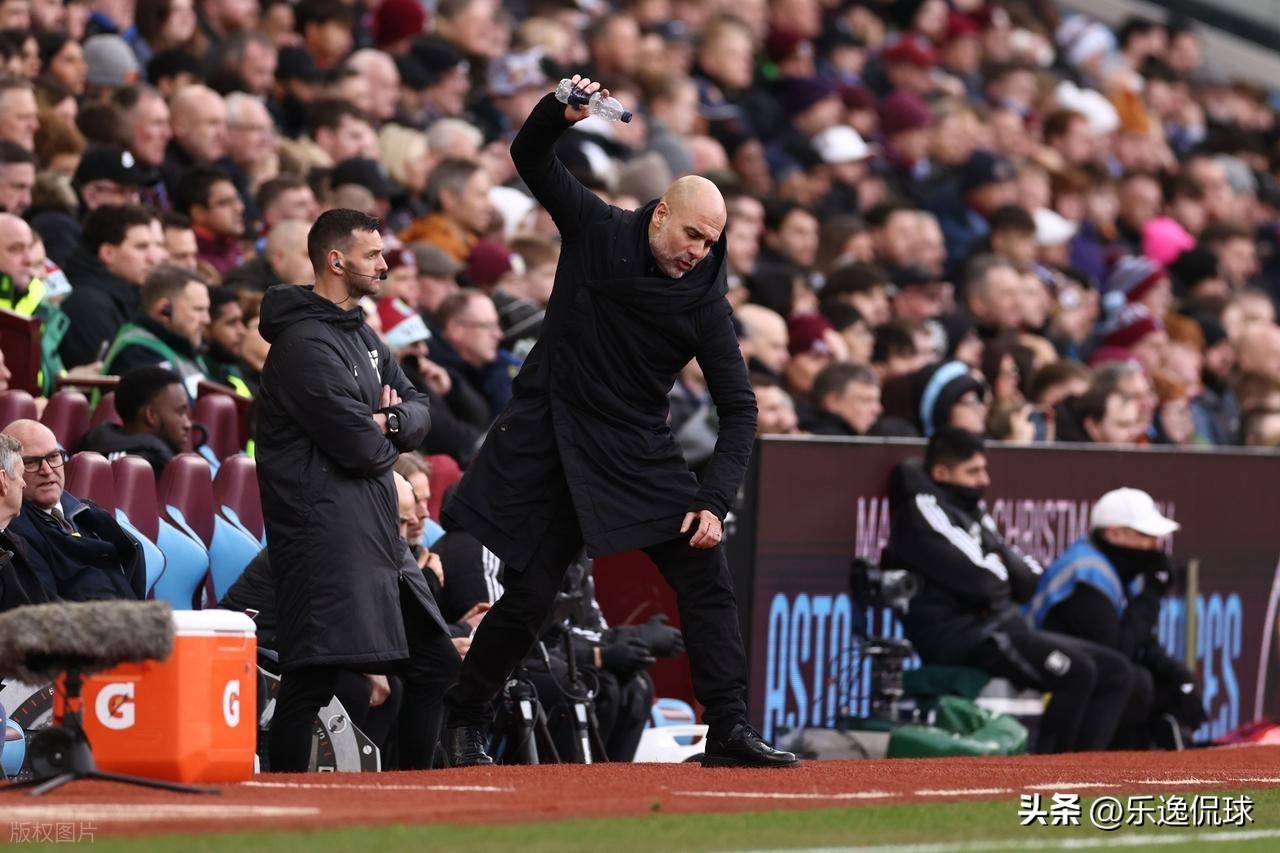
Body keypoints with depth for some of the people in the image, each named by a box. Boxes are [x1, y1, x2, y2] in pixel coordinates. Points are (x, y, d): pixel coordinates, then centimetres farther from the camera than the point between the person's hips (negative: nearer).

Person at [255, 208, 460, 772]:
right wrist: (384, 437, 3)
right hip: (324, 530, -10)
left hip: (378, 533, 10)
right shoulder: (305, 342, -14)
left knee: (435, 665, 14)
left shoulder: (361, 335, 18)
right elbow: (359, 446, -20)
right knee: (313, 676, -14)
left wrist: (389, 421, -6)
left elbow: (418, 412, 17)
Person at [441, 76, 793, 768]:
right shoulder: (596, 231, -6)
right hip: (550, 442, -2)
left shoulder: (703, 302, -7)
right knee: (529, 596, -3)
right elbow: (529, 158, -2)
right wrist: (561, 113, -25)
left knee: (704, 572, -10)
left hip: (639, 451, 2)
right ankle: (463, 722, 14)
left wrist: (714, 501, -19)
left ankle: (729, 730, -4)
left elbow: (738, 410, -7)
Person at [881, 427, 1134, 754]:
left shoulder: (971, 511, 22)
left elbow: (1028, 580, 16)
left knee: (1115, 671, 2)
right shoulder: (922, 510, -8)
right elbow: (980, 583, -19)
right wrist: (998, 570, 4)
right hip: (960, 636, -10)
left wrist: (1001, 561, -5)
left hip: (999, 629, 10)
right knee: (1076, 670, -27)